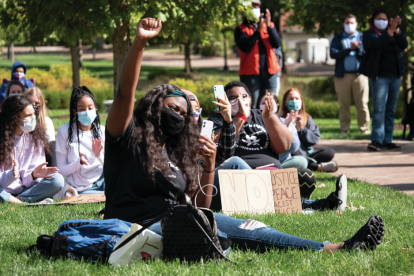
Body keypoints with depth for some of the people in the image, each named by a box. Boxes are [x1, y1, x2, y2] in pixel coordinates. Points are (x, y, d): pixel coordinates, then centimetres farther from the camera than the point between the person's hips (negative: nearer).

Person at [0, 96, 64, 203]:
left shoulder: (35, 138, 7)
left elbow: (27, 181, 4)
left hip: (25, 189, 5)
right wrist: (11, 175, -31)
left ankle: (19, 199, -26)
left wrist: (34, 175, -19)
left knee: (57, 179, -21)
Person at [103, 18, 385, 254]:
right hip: (139, 227, -7)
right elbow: (126, 92, -14)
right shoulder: (128, 137, 4)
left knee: (245, 228, -11)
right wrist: (139, 43, -27)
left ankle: (335, 249, -21)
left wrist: (209, 165, 0)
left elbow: (200, 207, 17)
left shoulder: (178, 154, 24)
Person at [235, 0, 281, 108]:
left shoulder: (269, 25, 15)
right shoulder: (241, 30, 5)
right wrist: (258, 30, -17)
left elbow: (277, 44, 0)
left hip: (269, 71, 3)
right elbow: (245, 47, -12)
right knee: (252, 106, -7)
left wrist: (269, 26, -12)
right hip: (250, 72, -3)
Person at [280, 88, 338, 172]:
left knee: (330, 152, -15)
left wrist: (301, 129, -7)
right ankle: (319, 167, -30)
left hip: (307, 154, 5)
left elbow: (315, 138, 5)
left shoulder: (307, 118, 15)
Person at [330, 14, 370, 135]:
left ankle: (365, 128, -1)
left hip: (359, 74, -1)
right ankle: (344, 129, 7)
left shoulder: (362, 37, 13)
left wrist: (357, 48, -14)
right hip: (342, 75, 1)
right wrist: (349, 49, -8)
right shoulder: (338, 38, 14)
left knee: (362, 104, -5)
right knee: (344, 104, 2)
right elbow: (333, 54, -2)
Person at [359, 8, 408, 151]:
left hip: (395, 76, 5)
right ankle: (377, 140, -14)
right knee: (379, 109, -11)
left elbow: (404, 45, -2)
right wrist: (390, 30, -27)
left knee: (391, 110, 6)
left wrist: (396, 30, -16)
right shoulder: (369, 35, 3)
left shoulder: (394, 34, 14)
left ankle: (387, 141, 8)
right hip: (380, 76, -5)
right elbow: (376, 43, -19)